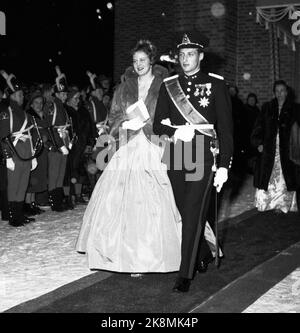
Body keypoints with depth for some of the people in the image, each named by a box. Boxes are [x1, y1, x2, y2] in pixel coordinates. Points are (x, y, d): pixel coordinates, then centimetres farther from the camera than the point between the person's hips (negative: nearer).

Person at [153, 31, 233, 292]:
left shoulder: (216, 85, 1)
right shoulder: (168, 85, 10)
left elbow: (226, 128, 0)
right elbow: (158, 125, 8)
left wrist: (224, 166, -6)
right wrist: (176, 132, -14)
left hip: (203, 158, -4)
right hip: (175, 159, 4)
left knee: (193, 214, -8)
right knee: (184, 212, 13)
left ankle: (185, 275, -2)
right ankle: (204, 255, 36)